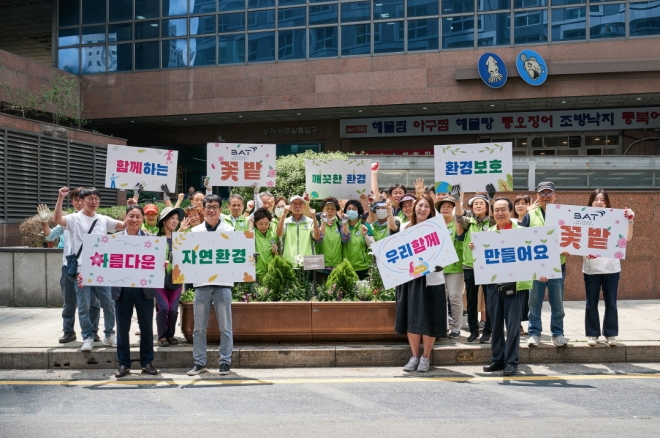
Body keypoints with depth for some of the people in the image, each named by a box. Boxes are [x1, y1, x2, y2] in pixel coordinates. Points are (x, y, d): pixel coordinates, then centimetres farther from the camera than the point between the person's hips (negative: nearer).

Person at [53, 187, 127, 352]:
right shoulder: (75, 219, -2)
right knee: (84, 307, 2)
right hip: (81, 270, -3)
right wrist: (60, 198, -29)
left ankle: (109, 334, 23)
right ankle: (88, 337, 15)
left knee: (108, 303, 8)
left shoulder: (103, 220, 10)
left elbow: (124, 225, 6)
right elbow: (58, 219, -20)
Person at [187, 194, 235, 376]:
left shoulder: (229, 230, 6)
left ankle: (225, 361, 10)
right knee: (199, 327, 5)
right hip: (201, 282, 2)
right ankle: (199, 362, 13)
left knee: (225, 326, 2)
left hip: (223, 282, -2)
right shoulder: (195, 231, 11)